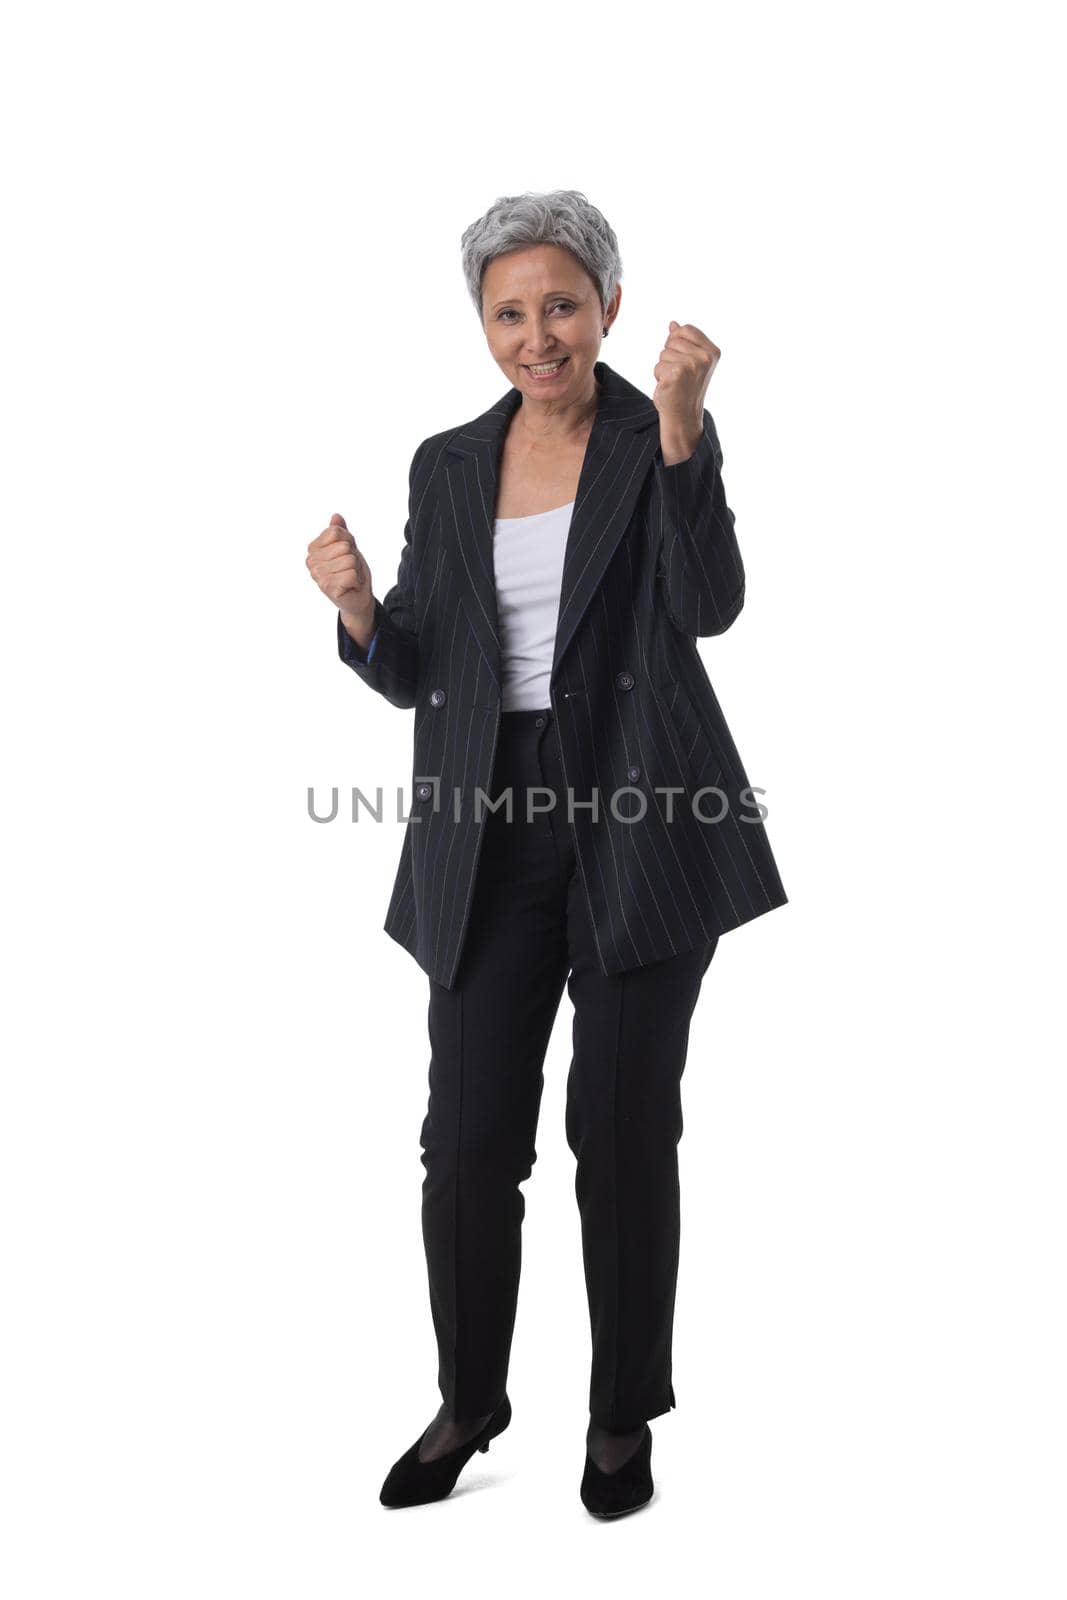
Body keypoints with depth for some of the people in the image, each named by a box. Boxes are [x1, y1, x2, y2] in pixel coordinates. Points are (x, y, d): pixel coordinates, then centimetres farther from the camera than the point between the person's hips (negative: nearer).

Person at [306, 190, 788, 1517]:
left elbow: (710, 605, -17)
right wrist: (356, 603, -11)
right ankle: (469, 1403, 28)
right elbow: (413, 674, 9)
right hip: (490, 832, 3)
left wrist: (680, 423, -25)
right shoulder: (447, 467, 10)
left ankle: (624, 1415, 26)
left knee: (625, 1135, 5)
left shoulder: (661, 439, 0)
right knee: (468, 1140, 5)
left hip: (638, 827, -3)